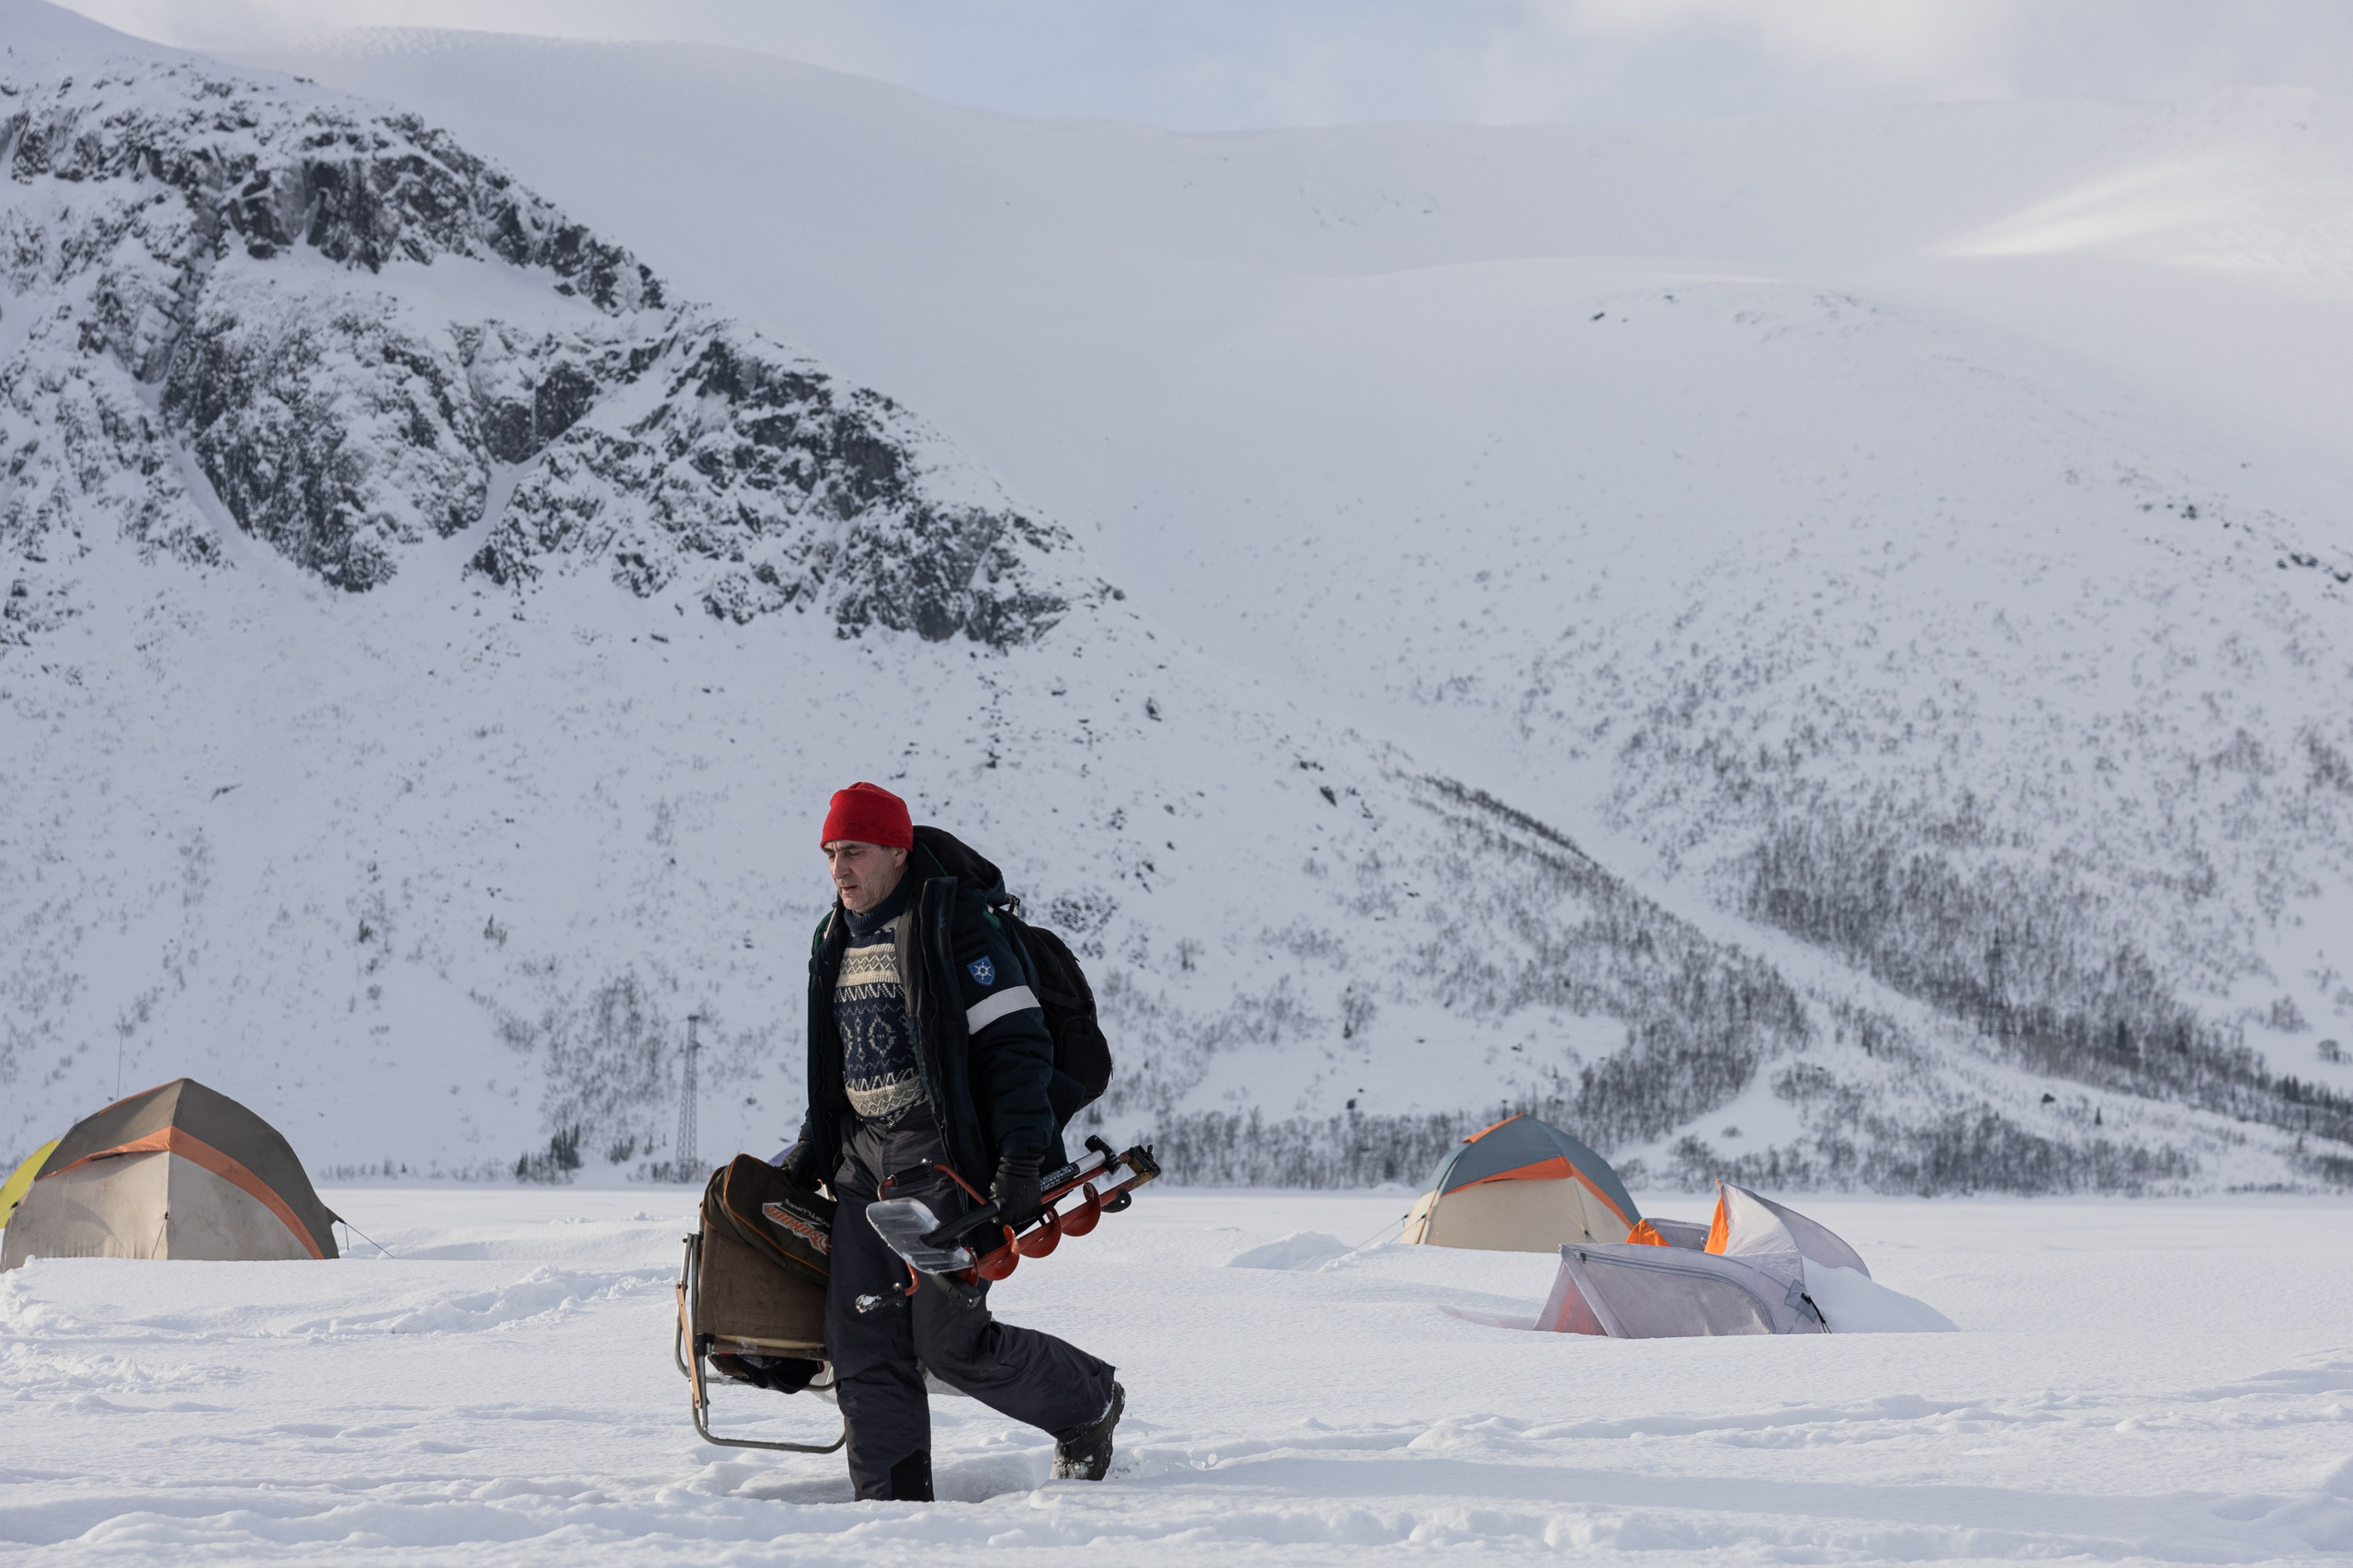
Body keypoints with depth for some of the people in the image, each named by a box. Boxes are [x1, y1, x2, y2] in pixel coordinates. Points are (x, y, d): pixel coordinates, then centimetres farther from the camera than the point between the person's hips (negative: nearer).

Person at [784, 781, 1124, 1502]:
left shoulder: (955, 924, -10)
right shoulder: (837, 940, 14)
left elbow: (1017, 1043, -14)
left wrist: (1020, 1162, -19)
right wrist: (815, 1146, 19)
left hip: (945, 1157, -7)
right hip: (864, 1164, 7)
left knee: (950, 1341, -9)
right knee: (861, 1346, -1)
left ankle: (1088, 1403, 14)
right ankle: (892, 1497, 5)